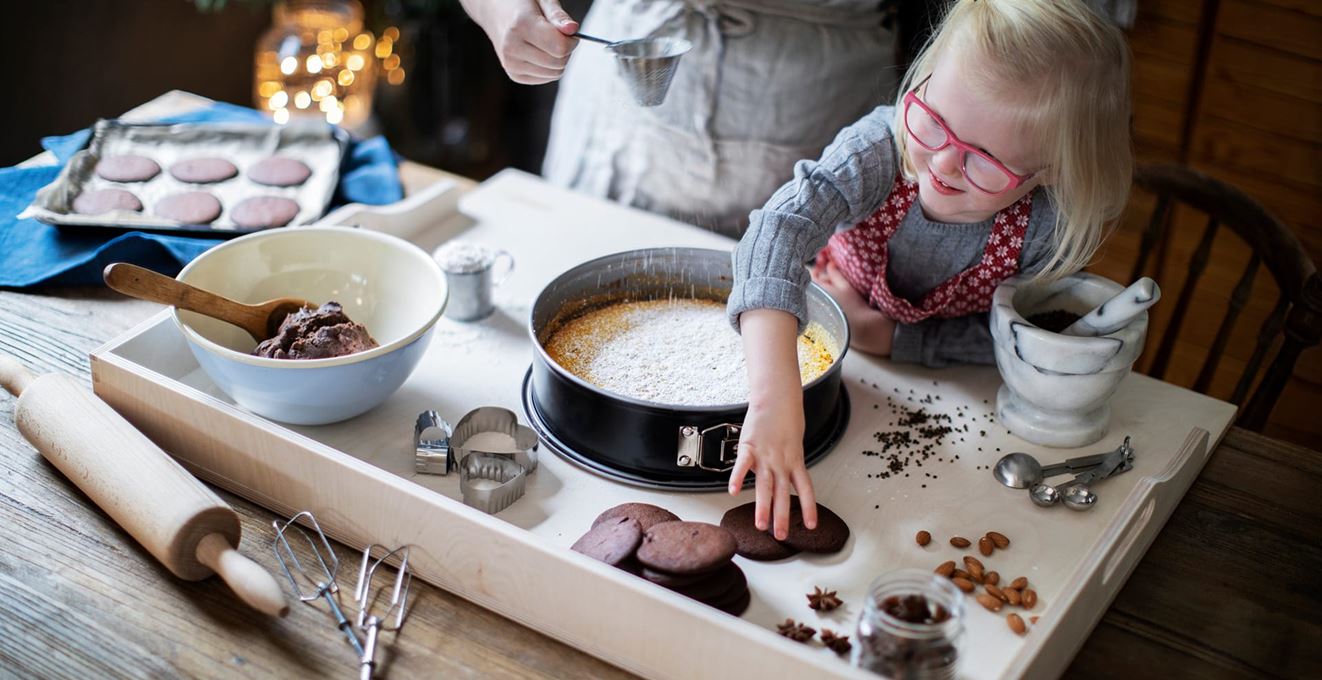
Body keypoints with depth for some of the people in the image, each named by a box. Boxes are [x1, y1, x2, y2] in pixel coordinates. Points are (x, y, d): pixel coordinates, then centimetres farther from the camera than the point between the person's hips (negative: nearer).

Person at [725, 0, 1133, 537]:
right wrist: (775, 399, -65)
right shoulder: (880, 147, -36)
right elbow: (780, 229, -51)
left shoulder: (1049, 229, -32)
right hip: (827, 343, 1)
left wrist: (880, 334, -27)